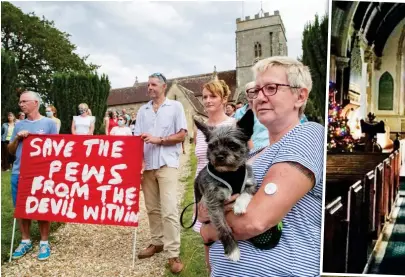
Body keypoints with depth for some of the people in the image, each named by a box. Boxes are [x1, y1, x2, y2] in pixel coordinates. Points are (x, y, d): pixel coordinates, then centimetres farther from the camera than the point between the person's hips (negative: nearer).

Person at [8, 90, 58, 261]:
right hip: (18, 174, 5)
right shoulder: (19, 125, 12)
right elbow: (10, 150, 14)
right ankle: (25, 241, 26)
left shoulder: (49, 123, 0)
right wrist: (17, 139, -3)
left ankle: (44, 243, 17)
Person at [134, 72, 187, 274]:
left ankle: (174, 254, -3)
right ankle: (157, 242, 27)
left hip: (167, 164, -5)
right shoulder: (143, 110, 14)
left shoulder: (175, 106, 2)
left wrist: (158, 139, -13)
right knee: (152, 208, 12)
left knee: (169, 210, -9)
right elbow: (137, 138, 9)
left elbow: (182, 135, -3)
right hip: (147, 164, 5)